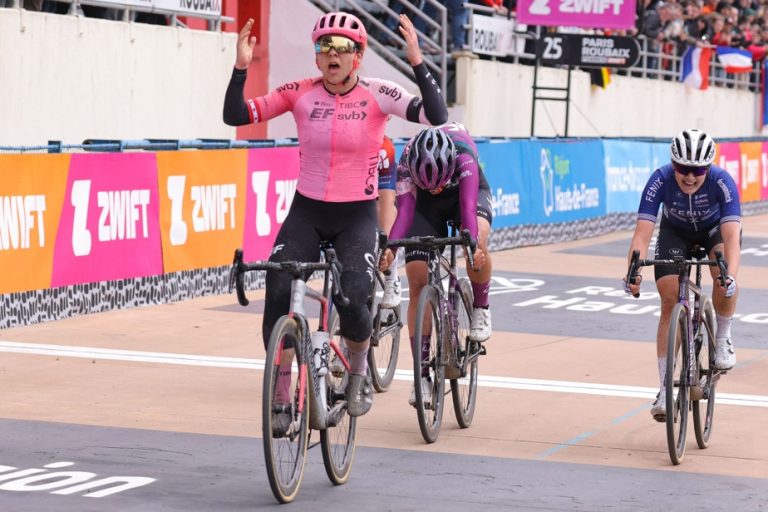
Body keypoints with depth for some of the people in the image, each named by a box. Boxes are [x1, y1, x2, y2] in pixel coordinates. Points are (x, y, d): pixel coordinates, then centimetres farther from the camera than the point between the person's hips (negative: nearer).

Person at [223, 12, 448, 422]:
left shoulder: (377, 95, -10)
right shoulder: (301, 93, -5)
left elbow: (436, 116, -23)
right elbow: (234, 116, -8)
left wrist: (417, 62, -31)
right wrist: (240, 68, -21)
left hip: (356, 217, -2)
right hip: (306, 213, 2)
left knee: (353, 303, -21)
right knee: (276, 296, -17)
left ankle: (358, 374, 12)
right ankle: (280, 395, -1)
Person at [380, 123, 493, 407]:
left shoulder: (463, 155, -38)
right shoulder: (406, 163, -33)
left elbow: (468, 206, -45)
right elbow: (405, 211, -38)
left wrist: (473, 243, -62)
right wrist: (390, 247, -56)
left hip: (470, 193, -1)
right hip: (426, 205, 1)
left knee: (478, 242, -36)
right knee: (417, 282, -12)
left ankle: (481, 309, -8)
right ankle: (422, 375, -7)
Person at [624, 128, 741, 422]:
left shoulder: (722, 182, -36)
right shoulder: (661, 180, -34)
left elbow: (731, 236, -45)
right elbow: (642, 233, -39)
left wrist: (730, 276, -62)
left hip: (715, 229, -1)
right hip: (675, 233, 1)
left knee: (725, 280, -33)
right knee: (670, 301, -14)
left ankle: (722, 338, -4)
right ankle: (665, 391, -9)